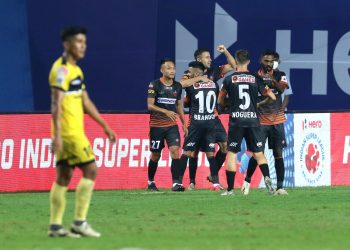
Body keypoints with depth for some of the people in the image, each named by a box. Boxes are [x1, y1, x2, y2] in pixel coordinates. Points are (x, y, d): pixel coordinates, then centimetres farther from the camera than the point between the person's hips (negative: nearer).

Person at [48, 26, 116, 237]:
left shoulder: (75, 70, 18)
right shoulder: (62, 69, -12)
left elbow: (86, 102, 23)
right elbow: (56, 103, -19)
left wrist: (105, 126, 21)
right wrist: (57, 134, -25)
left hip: (74, 131, 9)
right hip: (69, 132, -9)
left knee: (64, 176, 7)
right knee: (90, 170, -8)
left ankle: (55, 226, 7)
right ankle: (80, 222, -7)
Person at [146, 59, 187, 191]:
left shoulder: (177, 86, 7)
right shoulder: (154, 85, -8)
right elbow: (150, 105, -14)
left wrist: (184, 123, 16)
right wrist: (166, 112, -27)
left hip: (172, 125, 3)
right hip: (156, 125, -3)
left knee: (175, 151, -14)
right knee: (156, 155, 6)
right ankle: (151, 182, 25)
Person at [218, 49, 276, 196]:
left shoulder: (229, 79, 0)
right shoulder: (256, 79, 2)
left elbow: (220, 101, 11)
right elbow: (272, 97, 8)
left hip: (236, 121, -1)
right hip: (253, 120, 1)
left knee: (231, 154, 5)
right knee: (258, 153, 10)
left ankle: (230, 189, 1)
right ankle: (267, 177, -14)